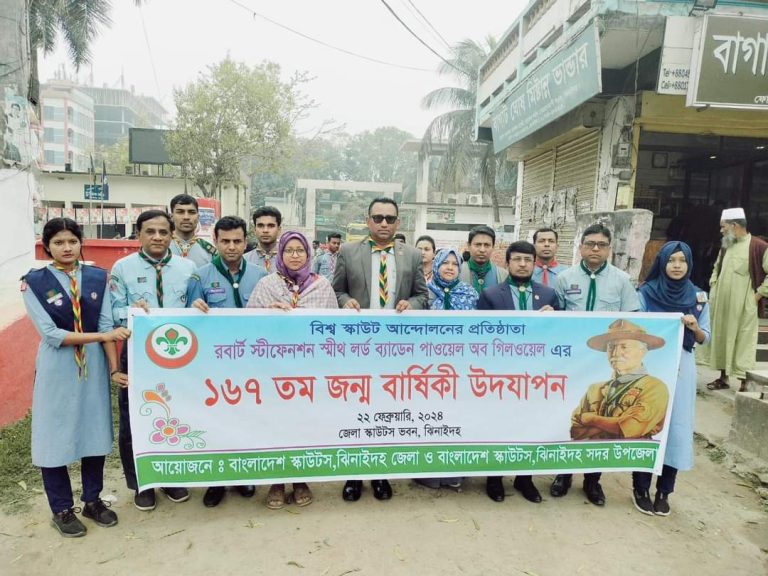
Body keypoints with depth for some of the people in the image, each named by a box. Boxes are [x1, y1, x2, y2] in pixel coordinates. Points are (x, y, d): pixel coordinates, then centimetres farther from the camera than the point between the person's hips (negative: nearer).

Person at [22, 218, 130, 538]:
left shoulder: (97, 277, 2)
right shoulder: (34, 282, -6)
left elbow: (106, 324, -2)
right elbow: (51, 334, -13)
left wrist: (114, 367, -9)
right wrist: (103, 336, -18)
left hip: (94, 365, 3)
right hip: (57, 369, -2)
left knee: (95, 433, 11)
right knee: (56, 436, 7)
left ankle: (92, 500, 30)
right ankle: (62, 509, 26)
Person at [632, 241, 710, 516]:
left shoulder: (699, 297, 6)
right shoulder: (646, 293, -1)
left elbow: (704, 339, 7)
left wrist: (694, 327, -12)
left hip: (681, 369, 2)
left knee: (676, 427, 4)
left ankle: (664, 491, 18)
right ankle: (640, 487, 15)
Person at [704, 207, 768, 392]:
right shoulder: (726, 246, 12)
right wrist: (713, 290, 15)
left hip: (743, 306, -7)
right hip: (721, 304, 7)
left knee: (743, 341, -2)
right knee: (721, 338, 12)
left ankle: (744, 382, 4)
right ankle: (724, 377, 23)